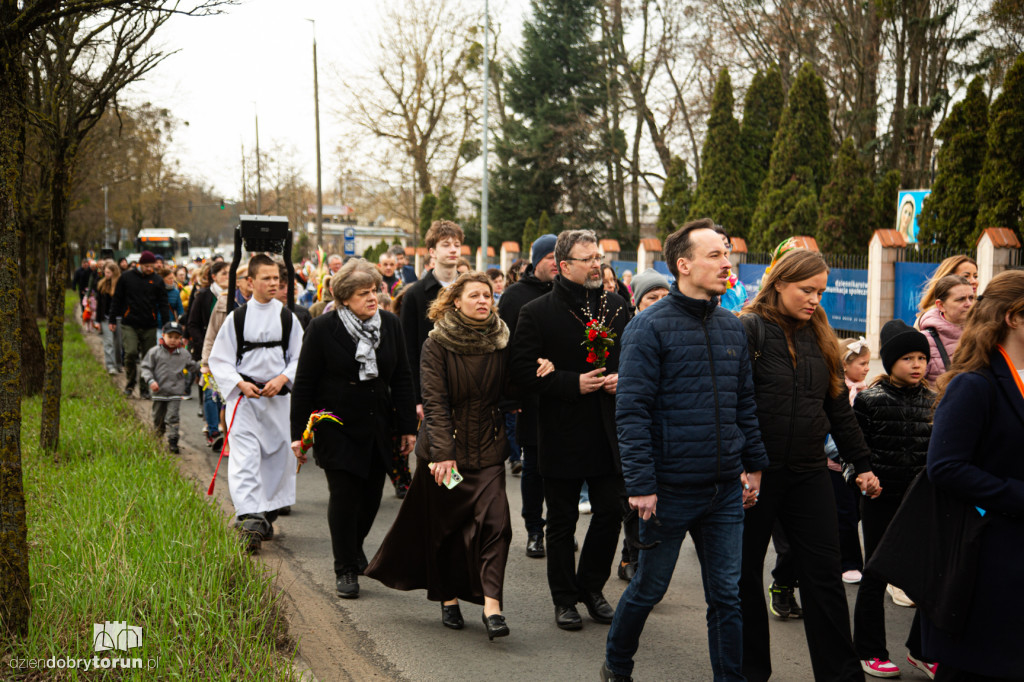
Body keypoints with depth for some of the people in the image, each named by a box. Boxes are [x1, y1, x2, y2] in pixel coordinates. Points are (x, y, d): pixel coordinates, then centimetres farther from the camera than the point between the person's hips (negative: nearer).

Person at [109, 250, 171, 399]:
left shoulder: (157, 281, 7)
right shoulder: (126, 278, 5)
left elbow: (163, 304, 8)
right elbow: (117, 300, 11)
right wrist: (112, 320, 9)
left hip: (149, 327, 2)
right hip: (129, 325, -2)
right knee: (131, 352, -16)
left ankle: (145, 389, 15)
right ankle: (130, 383, 5)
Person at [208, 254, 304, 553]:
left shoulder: (288, 318, 4)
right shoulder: (236, 318, -1)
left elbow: (300, 358, 7)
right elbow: (219, 360, 1)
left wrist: (282, 378, -11)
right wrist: (241, 383, -13)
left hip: (278, 398, 3)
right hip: (243, 397, -2)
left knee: (278, 457, 10)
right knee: (245, 458, -13)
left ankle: (266, 515, 28)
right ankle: (250, 520, -19)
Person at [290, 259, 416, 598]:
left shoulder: (390, 324, 3)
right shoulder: (323, 328, -8)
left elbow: (402, 378, 10)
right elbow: (304, 383, -5)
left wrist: (408, 426, 7)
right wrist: (299, 433, -7)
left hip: (378, 428, 4)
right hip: (337, 427, -4)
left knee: (371, 495, 9)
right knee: (344, 497, -4)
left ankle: (354, 544, 38)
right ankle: (346, 569, 10)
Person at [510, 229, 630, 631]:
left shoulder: (616, 306, 8)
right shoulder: (537, 313, -6)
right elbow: (523, 372, -10)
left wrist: (624, 379, -4)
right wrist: (573, 384, -18)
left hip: (609, 432, 4)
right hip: (562, 434, -3)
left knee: (612, 512, 6)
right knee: (562, 522, 7)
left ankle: (591, 587, 26)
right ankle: (564, 598, 21)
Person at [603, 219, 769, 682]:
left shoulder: (732, 327, 8)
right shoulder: (650, 327, -10)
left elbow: (745, 404, 15)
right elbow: (631, 411, -13)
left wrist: (754, 465, 12)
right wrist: (640, 484, -17)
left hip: (725, 489, 5)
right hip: (670, 490, -5)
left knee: (727, 595, 9)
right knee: (649, 588, 11)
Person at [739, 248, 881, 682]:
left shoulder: (820, 338, 11)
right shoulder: (748, 330, -8)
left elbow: (839, 408, 18)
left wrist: (862, 464, 17)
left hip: (808, 473, 5)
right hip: (755, 474, -5)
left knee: (825, 576, 4)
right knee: (746, 574, 8)